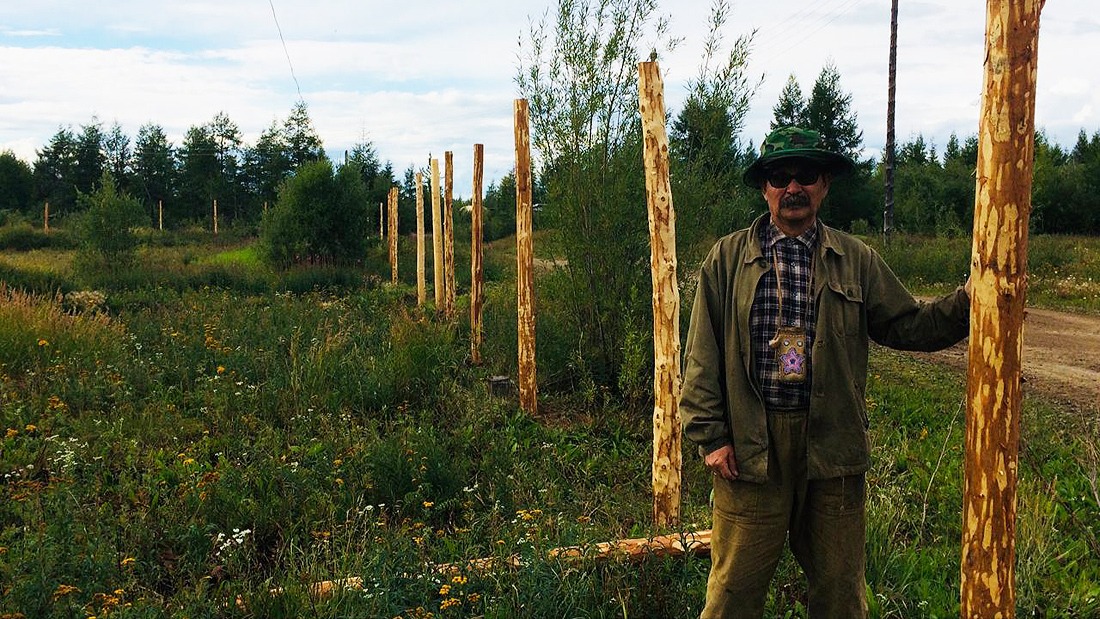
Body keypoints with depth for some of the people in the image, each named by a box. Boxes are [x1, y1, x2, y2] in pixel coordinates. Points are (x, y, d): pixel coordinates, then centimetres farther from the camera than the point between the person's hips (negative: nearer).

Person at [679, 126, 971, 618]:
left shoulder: (857, 260, 9)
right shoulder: (728, 257, 4)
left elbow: (907, 326, 9)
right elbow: (702, 353, 1)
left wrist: (967, 302, -9)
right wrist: (710, 438, -5)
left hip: (833, 447, 2)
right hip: (749, 447, -2)